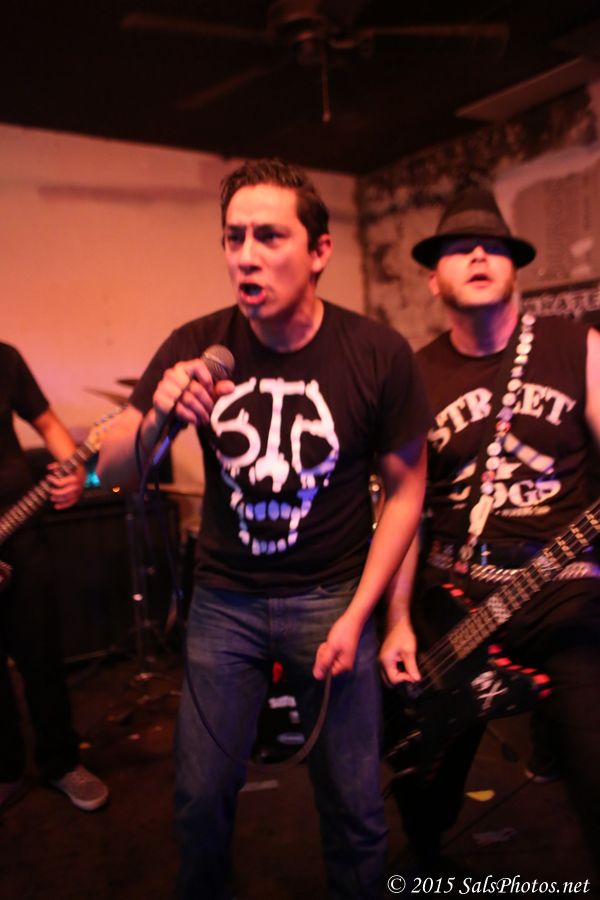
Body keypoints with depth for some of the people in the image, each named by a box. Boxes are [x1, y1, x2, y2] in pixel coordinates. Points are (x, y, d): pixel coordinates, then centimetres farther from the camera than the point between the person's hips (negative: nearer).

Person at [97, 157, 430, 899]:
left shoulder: (378, 355, -12)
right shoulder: (195, 349, -9)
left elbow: (406, 488, -3)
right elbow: (110, 470, -3)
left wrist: (356, 615, -7)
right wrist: (156, 420, -26)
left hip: (331, 600, -1)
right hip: (223, 600, 2)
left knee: (355, 810, 8)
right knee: (201, 801, 10)